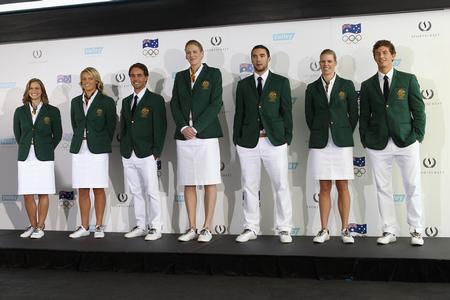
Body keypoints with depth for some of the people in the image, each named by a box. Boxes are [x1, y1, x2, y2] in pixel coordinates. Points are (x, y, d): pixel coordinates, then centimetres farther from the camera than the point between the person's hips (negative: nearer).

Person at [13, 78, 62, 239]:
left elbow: (57, 134, 8)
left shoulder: (52, 111, 1)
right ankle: (33, 225, 19)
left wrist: (47, 150, 10)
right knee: (27, 195, 4)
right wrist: (25, 148, 14)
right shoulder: (20, 111, 8)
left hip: (44, 158, -2)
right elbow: (17, 133, 18)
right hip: (25, 158, 3)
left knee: (43, 194, 1)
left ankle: (40, 227, 12)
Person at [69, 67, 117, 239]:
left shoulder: (106, 102, -1)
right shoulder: (76, 102, 12)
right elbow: (75, 125, 19)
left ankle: (99, 226, 8)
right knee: (82, 190, 6)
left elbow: (111, 126, 2)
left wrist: (102, 144, 5)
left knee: (99, 189, 0)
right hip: (79, 150, 4)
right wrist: (80, 141, 12)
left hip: (98, 150, -4)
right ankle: (84, 227, 13)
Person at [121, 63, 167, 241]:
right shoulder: (126, 101, 16)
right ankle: (141, 226, 18)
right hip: (128, 156, 6)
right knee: (136, 193, 10)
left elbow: (160, 128, -5)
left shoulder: (155, 100, -1)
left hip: (147, 155, -5)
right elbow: (123, 127, 18)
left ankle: (155, 228, 5)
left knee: (152, 192, -2)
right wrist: (123, 149, 7)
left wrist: (156, 152, -10)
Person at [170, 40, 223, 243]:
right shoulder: (180, 76, 15)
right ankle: (192, 228, 12)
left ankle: (207, 228, 4)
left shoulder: (213, 74, 4)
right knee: (188, 184, 5)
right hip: (184, 135, 4)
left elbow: (215, 104, -6)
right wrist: (183, 127, -8)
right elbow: (174, 104, 9)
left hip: (206, 134, -4)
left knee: (209, 182, -2)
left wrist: (196, 127, -13)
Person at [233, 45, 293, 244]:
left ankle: (284, 229, 9)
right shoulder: (243, 84, 12)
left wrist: (287, 138, -2)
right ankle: (251, 229, 15)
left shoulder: (281, 82, 6)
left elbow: (286, 112, 4)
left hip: (274, 141, -2)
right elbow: (239, 113, 11)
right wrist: (236, 140, 6)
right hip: (248, 142, 2)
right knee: (249, 187, 6)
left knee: (281, 186, -1)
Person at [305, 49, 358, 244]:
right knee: (324, 188, 4)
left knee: (342, 187, 2)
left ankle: (345, 230, 10)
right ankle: (324, 230, 10)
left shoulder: (347, 86, 5)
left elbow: (353, 114, 7)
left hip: (341, 142, -1)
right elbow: (309, 116, 12)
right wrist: (319, 134, 9)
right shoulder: (312, 88, 8)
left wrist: (345, 135, 8)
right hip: (320, 143, 1)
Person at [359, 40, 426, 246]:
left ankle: (416, 231, 13)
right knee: (383, 189, 5)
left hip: (406, 142, -1)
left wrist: (418, 135, -3)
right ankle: (389, 231, 15)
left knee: (413, 188, 1)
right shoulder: (367, 85, 10)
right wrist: (364, 140, 3)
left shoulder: (408, 79, 6)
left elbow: (418, 109, 4)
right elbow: (364, 115, 10)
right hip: (378, 144, 2)